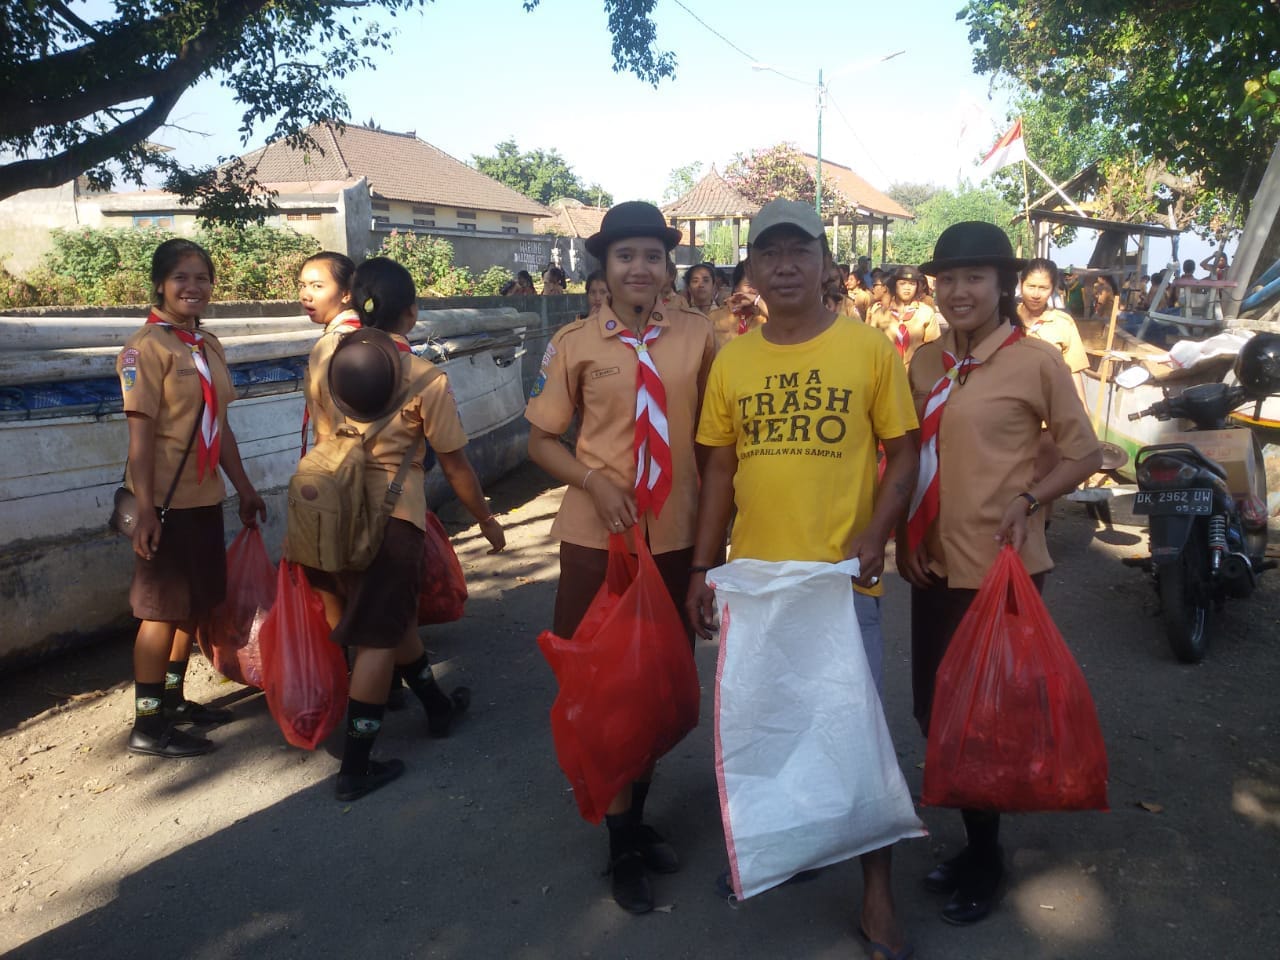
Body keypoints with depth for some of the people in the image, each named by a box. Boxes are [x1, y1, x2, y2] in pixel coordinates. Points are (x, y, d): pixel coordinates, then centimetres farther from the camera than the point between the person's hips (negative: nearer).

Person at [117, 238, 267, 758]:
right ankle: (147, 724, 11)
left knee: (196, 603, 15)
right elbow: (140, 433, -16)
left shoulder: (208, 345, 11)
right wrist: (145, 509, -20)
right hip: (167, 501, -7)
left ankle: (173, 699, 30)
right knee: (163, 608, 0)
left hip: (205, 498, 8)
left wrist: (244, 487, 16)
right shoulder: (145, 347, -12)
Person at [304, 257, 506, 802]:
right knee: (379, 639, 4)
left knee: (393, 616, 22)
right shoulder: (425, 378, -12)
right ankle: (355, 769, 10)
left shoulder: (324, 352, 1)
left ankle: (439, 707, 42)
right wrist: (487, 521, 7)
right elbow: (455, 467, -6)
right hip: (391, 516, -6)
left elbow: (321, 431, 14)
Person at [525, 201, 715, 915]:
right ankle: (625, 840, 28)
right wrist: (595, 483, -16)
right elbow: (542, 440, 1)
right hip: (598, 536, -1)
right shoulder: (575, 343, -6)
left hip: (677, 535, 2)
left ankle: (635, 816, 39)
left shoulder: (698, 334, -3)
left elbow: (712, 432, 6)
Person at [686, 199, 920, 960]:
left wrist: (875, 536, -17)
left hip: (843, 576, -3)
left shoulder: (870, 347, -4)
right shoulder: (731, 360, 4)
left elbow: (904, 453, -2)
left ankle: (877, 889, 23)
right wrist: (703, 567, 5)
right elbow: (720, 469, 8)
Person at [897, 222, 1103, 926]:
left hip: (1002, 566, -5)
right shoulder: (925, 362, 6)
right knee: (932, 708, 12)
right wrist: (904, 534, 3)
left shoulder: (1036, 360, -9)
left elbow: (1085, 453, -4)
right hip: (935, 563, 6)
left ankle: (984, 860, 29)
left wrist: (1029, 499, -20)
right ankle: (978, 840, 35)